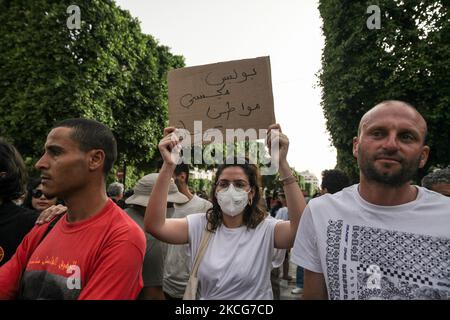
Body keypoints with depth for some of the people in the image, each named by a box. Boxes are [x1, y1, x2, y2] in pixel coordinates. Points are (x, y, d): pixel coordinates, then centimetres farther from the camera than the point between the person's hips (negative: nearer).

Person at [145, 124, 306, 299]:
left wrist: (283, 164, -41)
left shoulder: (265, 229, -16)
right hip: (206, 295, 1)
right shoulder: (199, 225, -11)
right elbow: (155, 226, -24)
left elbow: (301, 230, -35)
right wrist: (168, 166, -34)